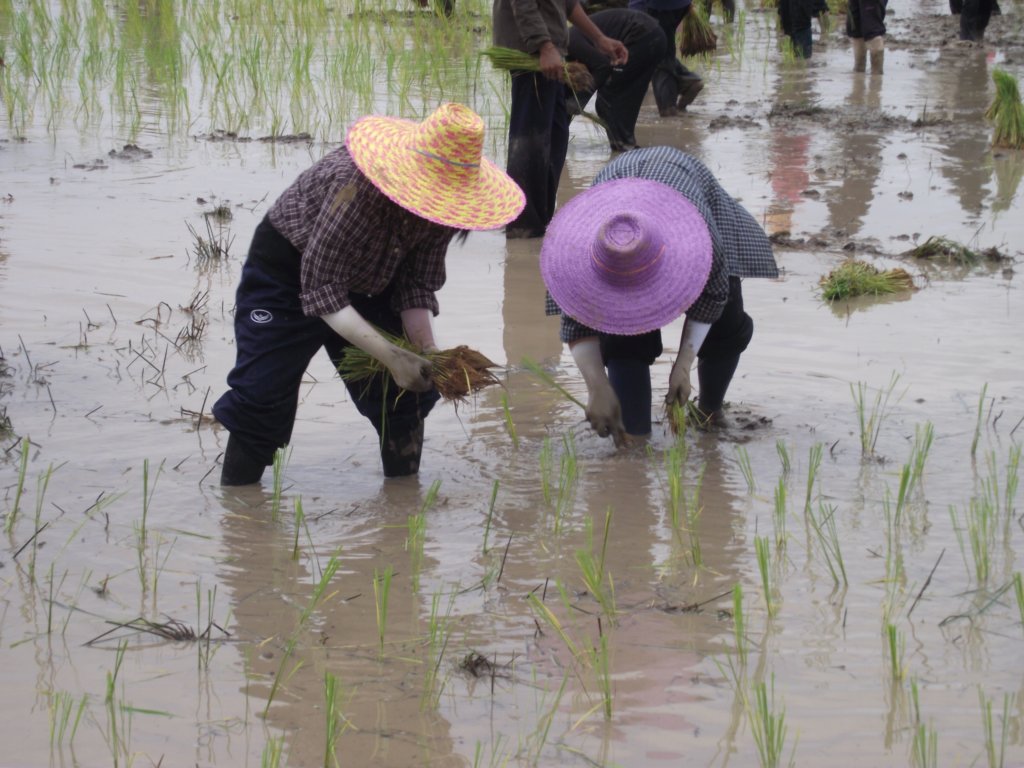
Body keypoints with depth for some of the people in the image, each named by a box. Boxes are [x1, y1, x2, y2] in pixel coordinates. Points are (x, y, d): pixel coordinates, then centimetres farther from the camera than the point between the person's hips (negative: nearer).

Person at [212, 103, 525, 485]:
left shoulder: (444, 203, -19)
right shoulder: (356, 187, -39)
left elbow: (417, 284, -9)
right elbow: (322, 293, -34)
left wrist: (427, 349, -27)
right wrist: (392, 357, -38)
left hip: (371, 281, 6)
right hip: (288, 270, -6)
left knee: (412, 387, -2)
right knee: (262, 392, -13)